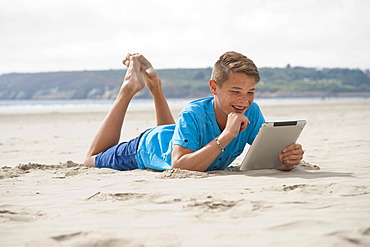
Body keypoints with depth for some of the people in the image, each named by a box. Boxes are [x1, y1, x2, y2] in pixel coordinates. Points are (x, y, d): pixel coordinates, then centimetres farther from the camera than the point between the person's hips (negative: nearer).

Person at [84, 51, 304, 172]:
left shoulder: (252, 113, -32)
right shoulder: (193, 115, -44)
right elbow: (178, 167, -52)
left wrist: (287, 159, -56)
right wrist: (226, 136, -58)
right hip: (148, 147, -4)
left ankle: (154, 84, 44)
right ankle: (130, 88, 27)